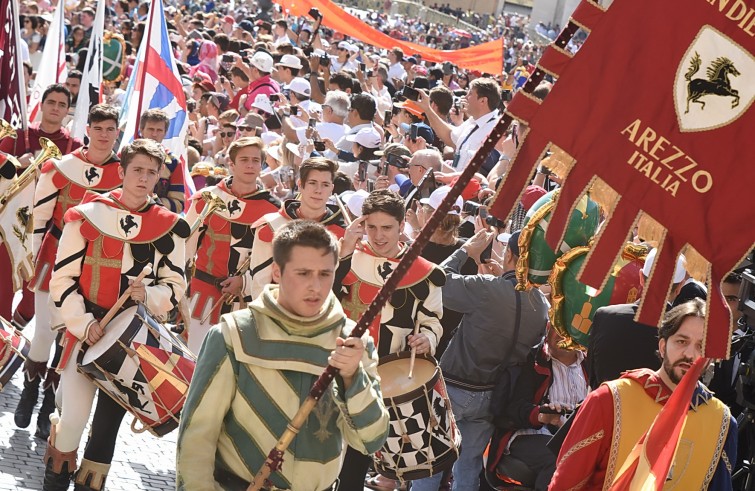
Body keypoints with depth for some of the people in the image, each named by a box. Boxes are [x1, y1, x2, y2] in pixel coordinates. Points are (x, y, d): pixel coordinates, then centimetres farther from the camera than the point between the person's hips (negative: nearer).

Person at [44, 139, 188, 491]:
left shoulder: (170, 226, 0)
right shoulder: (86, 216, -6)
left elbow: (175, 286, 5)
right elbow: (62, 279, -4)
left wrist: (149, 295, -16)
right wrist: (84, 323, -15)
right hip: (86, 331, -1)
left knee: (109, 421, 8)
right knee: (73, 418, -4)